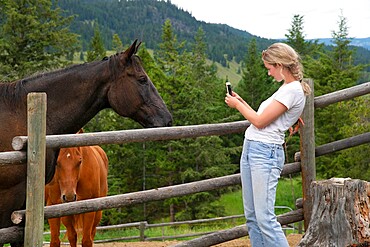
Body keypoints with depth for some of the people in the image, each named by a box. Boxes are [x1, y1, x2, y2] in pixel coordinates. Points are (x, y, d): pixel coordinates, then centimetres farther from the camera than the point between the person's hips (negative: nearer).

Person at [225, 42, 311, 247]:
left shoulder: (293, 90, -12)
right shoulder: (286, 88, 19)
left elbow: (260, 122, -14)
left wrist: (237, 105, 0)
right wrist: (242, 102, 18)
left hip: (265, 153, -10)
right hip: (250, 149, 10)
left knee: (265, 218, -14)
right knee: (252, 217, 9)